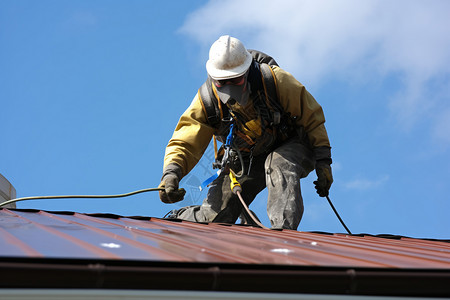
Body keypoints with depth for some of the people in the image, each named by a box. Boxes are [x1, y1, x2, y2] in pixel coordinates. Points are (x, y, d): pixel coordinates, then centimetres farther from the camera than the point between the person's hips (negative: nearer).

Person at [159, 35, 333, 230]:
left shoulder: (274, 79, -27)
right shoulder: (206, 101, -20)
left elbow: (311, 116, -16)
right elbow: (185, 143, -18)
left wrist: (323, 161, -17)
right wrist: (171, 172, -38)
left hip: (289, 147, -2)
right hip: (246, 160, 2)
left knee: (279, 165, -39)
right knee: (212, 218, -6)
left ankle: (283, 231, -44)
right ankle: (177, 220, 26)